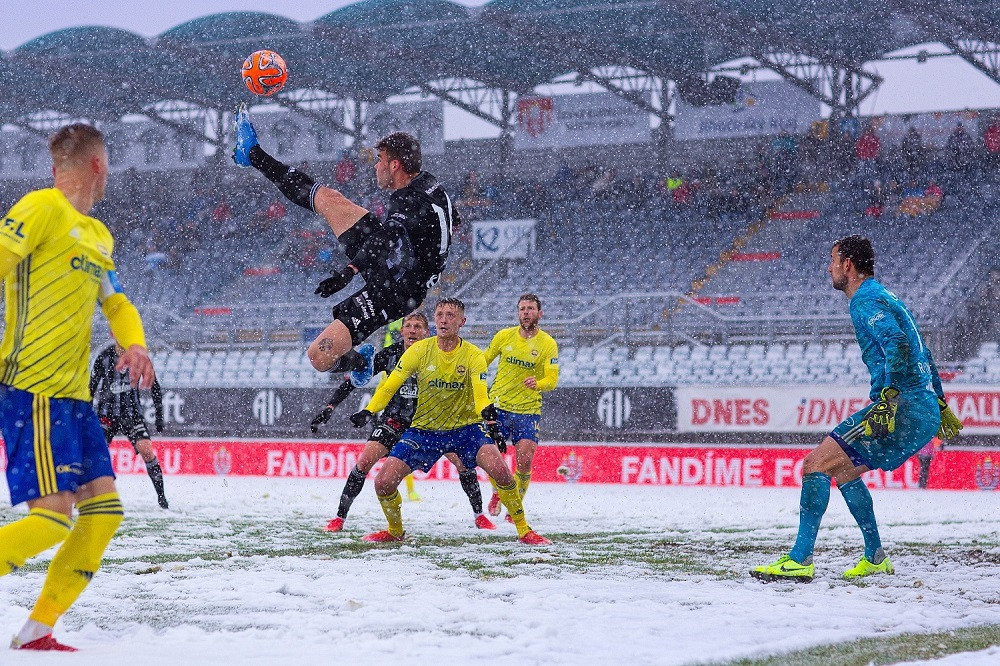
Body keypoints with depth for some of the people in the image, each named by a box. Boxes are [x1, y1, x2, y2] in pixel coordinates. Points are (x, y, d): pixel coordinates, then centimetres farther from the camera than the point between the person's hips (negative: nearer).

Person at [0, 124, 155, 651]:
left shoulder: (98, 236, 20)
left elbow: (115, 301, 27)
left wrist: (135, 344, 5)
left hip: (74, 395, 9)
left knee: (104, 511, 4)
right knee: (54, 515, -17)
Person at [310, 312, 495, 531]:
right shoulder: (390, 354, -9)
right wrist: (329, 408, -12)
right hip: (395, 420, 0)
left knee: (463, 460, -12)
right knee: (365, 461, -17)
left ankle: (479, 515, 8)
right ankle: (340, 517, -5)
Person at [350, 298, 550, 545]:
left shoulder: (473, 355, -10)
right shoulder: (419, 351, -7)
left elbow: (480, 394, -22)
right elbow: (389, 386, -7)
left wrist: (488, 414, -45)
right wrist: (369, 410, -25)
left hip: (465, 427, -1)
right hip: (424, 429, 2)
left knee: (499, 469, -26)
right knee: (383, 482, -12)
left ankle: (524, 530, -7)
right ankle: (395, 531, 19)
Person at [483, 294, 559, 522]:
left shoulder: (548, 344, -4)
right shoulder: (504, 336, 0)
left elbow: (552, 380, -11)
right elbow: (483, 362, 15)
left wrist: (538, 384, -32)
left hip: (528, 410, -1)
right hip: (498, 406, 1)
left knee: (525, 462, -11)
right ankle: (497, 495, 25)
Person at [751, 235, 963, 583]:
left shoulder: (866, 301, -8)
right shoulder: (885, 298, 24)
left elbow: (898, 346, -25)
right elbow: (923, 355, 30)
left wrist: (887, 400, -33)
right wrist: (940, 405, 36)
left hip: (904, 408, -10)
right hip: (925, 412, 10)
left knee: (816, 464, -13)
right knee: (841, 470, 25)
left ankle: (800, 559, -19)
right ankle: (875, 558, 25)